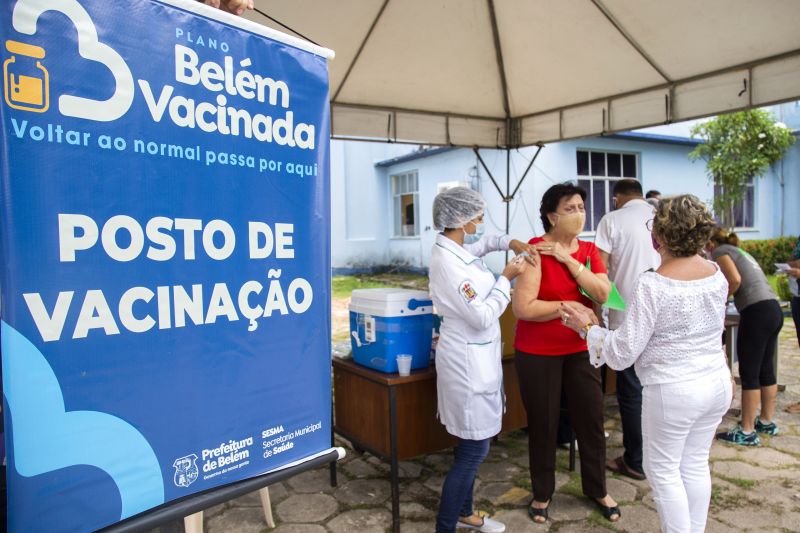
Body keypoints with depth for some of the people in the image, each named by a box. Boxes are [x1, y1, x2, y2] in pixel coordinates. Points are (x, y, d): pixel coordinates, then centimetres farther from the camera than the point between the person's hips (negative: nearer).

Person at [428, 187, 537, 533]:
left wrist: (512, 243, 8)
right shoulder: (448, 262, -24)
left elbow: (483, 243, 28)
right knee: (473, 450, 0)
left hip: (475, 356, 10)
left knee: (472, 446, 21)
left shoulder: (454, 249, 6)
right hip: (469, 360, -10)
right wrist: (507, 277, -12)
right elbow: (483, 316, -23)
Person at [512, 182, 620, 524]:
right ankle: (542, 493, 31)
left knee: (591, 421, 14)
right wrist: (567, 307, -17)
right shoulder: (535, 251, -16)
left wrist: (568, 259, -17)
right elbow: (523, 308, -24)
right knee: (543, 425, 10)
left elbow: (602, 293, -12)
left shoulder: (589, 250, 3)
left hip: (580, 349, 5)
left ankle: (597, 490, 37)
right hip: (538, 353, -5)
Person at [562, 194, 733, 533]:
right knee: (696, 465, 20)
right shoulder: (717, 275, -1)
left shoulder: (651, 286, -23)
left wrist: (586, 328, -7)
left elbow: (621, 354, -19)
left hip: (673, 391, -7)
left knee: (663, 469, 11)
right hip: (718, 384, 7)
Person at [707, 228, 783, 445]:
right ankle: (767, 421, 29)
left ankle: (747, 431, 4)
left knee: (749, 373, -3)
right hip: (774, 310, 9)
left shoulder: (720, 251, 0)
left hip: (757, 312, -9)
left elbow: (735, 280, -14)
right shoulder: (740, 252, 25)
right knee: (766, 370, 17)